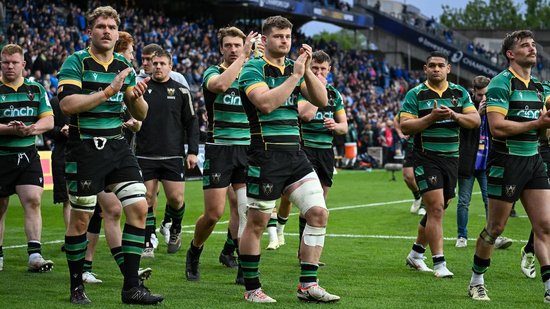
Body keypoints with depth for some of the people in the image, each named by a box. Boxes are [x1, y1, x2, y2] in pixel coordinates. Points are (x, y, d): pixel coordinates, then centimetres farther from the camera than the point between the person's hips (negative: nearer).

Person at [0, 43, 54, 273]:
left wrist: (30, 129, -15)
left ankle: (35, 255, -14)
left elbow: (49, 121, 4)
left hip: (28, 155, 2)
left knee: (33, 201, -12)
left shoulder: (37, 89, 9)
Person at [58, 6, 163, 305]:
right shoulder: (76, 62, -5)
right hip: (85, 149, -5)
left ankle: (131, 286, 1)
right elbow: (67, 103, -19)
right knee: (80, 218, 0)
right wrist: (107, 91, -22)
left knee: (139, 208, -4)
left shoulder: (124, 66, 11)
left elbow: (141, 114, 13)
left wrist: (136, 97, -9)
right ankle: (76, 286, 15)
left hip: (118, 147, 5)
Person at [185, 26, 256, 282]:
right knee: (213, 213, -5)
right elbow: (220, 84, -28)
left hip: (246, 149, 4)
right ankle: (194, 253, 22)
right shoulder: (212, 73, -3)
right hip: (219, 149, -3)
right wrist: (243, 57, -27)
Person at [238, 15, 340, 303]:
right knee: (256, 223, 0)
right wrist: (295, 75, -18)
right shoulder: (253, 69, -5)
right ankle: (252, 289, 12)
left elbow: (321, 100, 5)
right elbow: (266, 103, -22)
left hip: (295, 154, 7)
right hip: (265, 157, -6)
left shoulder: (294, 68, 14)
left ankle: (308, 285, 4)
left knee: (319, 212, -2)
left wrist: (307, 69, -7)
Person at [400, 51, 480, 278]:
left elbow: (475, 120, 2)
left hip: (452, 157, 5)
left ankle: (416, 253, 29)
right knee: (436, 208, -14)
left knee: (437, 210, 12)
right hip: (426, 158, -5)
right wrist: (431, 117, -20)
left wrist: (454, 115, -16)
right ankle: (439, 263, -11)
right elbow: (405, 126, -8)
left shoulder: (460, 93, 9)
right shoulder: (415, 94, -1)